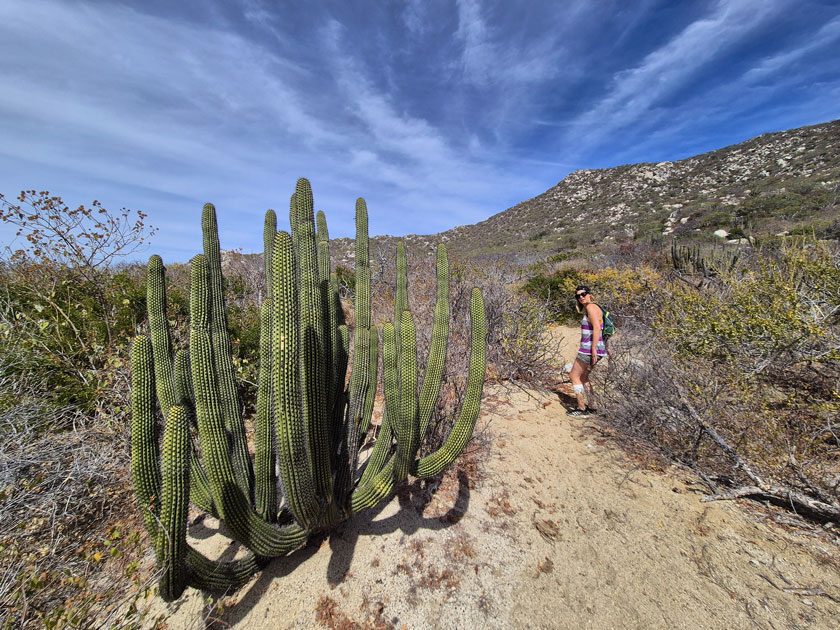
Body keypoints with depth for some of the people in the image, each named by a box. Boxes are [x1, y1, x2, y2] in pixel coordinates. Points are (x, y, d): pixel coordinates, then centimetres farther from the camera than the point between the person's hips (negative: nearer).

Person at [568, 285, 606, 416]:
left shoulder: (591, 307, -13)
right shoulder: (590, 308, 16)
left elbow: (597, 328, -22)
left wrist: (593, 349, -24)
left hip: (590, 349, -10)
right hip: (591, 349, 10)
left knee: (574, 376, 0)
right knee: (582, 376, 20)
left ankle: (582, 409, 7)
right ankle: (591, 407, 27)